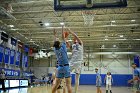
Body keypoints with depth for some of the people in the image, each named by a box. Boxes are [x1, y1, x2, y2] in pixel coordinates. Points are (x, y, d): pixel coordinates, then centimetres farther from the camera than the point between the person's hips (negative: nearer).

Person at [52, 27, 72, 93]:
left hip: (59, 68, 5)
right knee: (68, 84, -8)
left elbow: (55, 42, 23)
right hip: (66, 67, -5)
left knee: (56, 84, 7)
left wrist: (55, 35, 36)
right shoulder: (63, 47, -4)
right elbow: (63, 38, 5)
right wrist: (62, 29, 16)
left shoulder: (55, 49, 7)